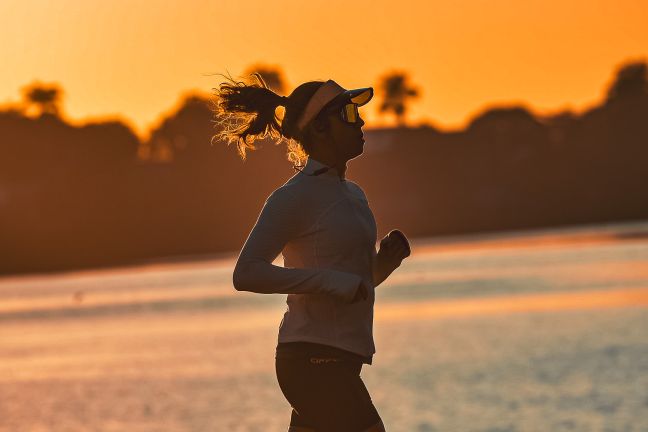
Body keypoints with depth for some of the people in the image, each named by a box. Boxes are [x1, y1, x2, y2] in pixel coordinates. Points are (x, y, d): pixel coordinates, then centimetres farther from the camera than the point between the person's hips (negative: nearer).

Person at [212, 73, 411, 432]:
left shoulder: (351, 194, 17)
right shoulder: (294, 197, -9)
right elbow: (246, 274, -18)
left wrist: (387, 259, 5)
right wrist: (330, 281, -23)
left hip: (337, 360, 9)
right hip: (315, 360, -9)